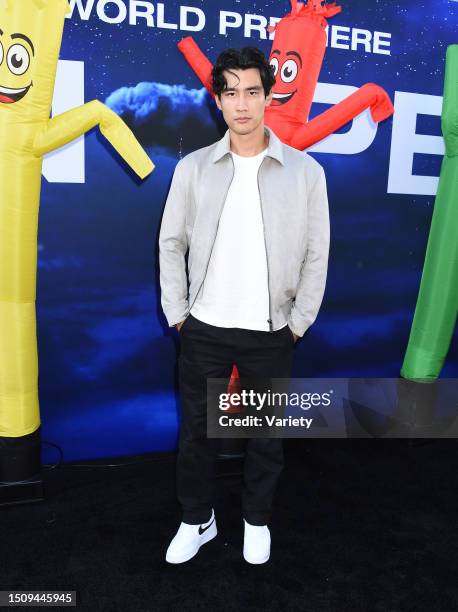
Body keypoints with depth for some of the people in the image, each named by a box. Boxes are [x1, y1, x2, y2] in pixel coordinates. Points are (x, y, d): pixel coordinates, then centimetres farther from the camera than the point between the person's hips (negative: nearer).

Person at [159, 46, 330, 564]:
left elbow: (316, 255, 1)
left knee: (266, 434, 13)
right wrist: (177, 314, 0)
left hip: (270, 333, 0)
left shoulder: (305, 171, -2)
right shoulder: (193, 167, 0)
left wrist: (298, 324, -2)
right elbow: (171, 244, 4)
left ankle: (257, 520, 38)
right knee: (197, 430, 12)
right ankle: (197, 519, 36)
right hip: (204, 329, 1)